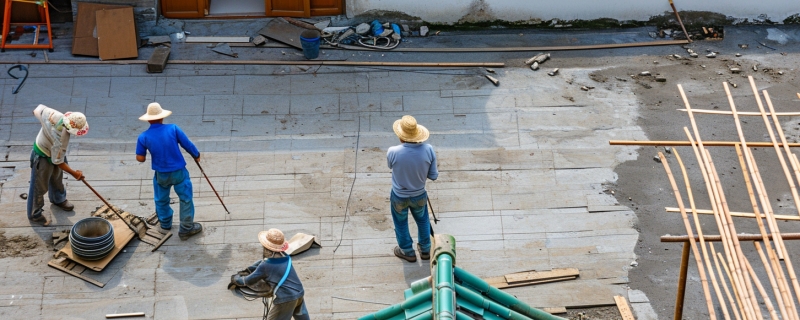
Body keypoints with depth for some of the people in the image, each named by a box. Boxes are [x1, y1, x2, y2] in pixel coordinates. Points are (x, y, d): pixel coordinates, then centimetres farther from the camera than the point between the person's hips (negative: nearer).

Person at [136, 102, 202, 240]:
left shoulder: (143, 137, -11)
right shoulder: (173, 129, -15)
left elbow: (140, 158, -7)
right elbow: (188, 145, -8)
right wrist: (196, 155, 10)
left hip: (161, 174, 2)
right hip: (179, 172, -2)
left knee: (161, 200, 25)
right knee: (185, 199, 12)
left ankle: (165, 224, 43)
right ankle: (186, 229, 18)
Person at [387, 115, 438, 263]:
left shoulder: (393, 152, -32)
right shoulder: (428, 150, -26)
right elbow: (433, 176, -13)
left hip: (399, 197, -2)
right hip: (419, 195, 2)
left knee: (401, 223, 26)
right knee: (422, 220, 30)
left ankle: (407, 252, 46)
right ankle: (425, 249, 49)